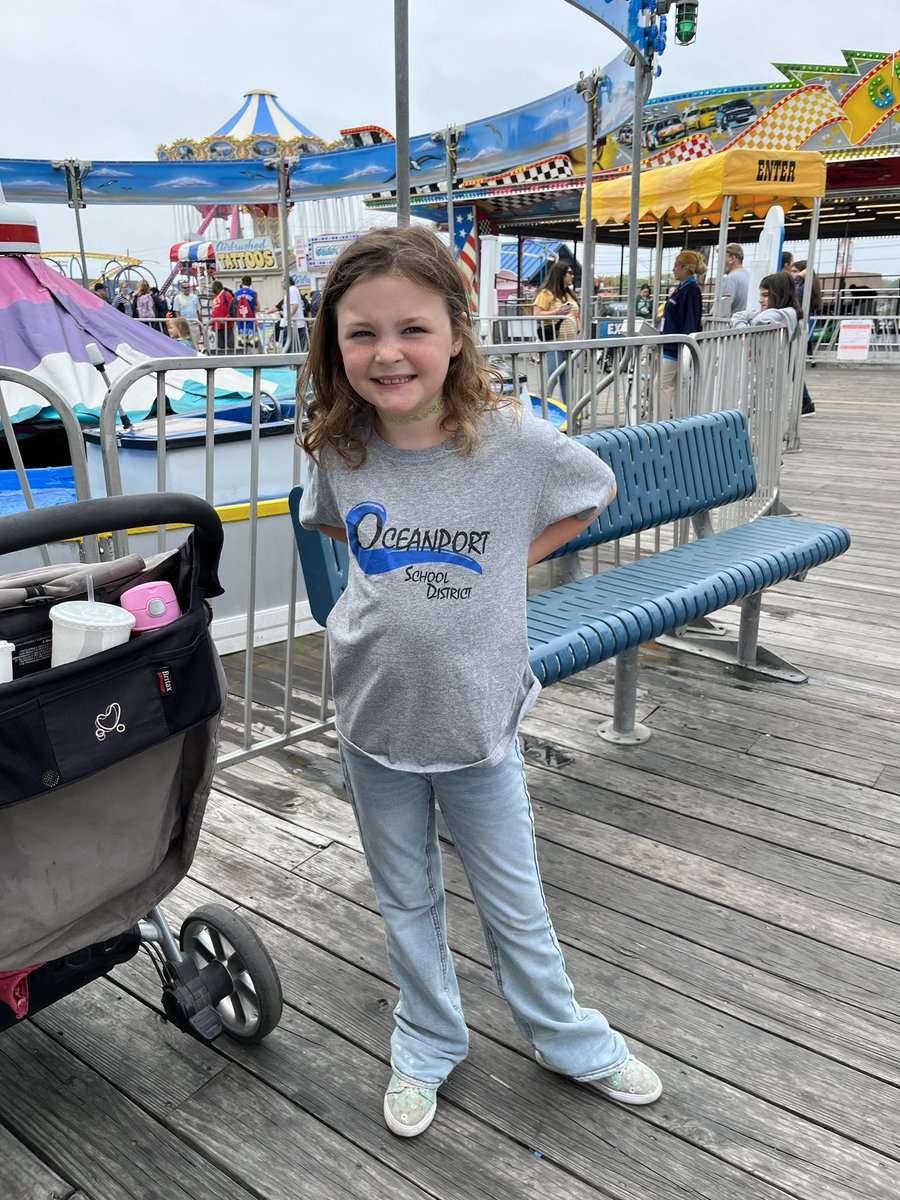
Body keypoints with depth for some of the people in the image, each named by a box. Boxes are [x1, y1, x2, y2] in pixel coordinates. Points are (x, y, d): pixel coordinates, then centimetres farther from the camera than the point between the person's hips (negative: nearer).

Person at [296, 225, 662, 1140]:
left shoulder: (516, 439, -18)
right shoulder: (338, 451, -11)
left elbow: (595, 494, 2)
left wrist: (514, 559, -6)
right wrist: (390, 574, -2)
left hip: (477, 717, -2)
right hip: (373, 719, 2)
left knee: (512, 899, 16)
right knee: (406, 901, 20)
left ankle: (568, 1039, 43)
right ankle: (427, 1047, 45)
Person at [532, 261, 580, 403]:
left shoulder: (570, 294, 19)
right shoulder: (546, 294, -5)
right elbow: (537, 315, -13)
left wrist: (578, 333, 16)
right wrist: (557, 313, -23)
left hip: (571, 344, 7)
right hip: (554, 344, -7)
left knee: (567, 381, 11)